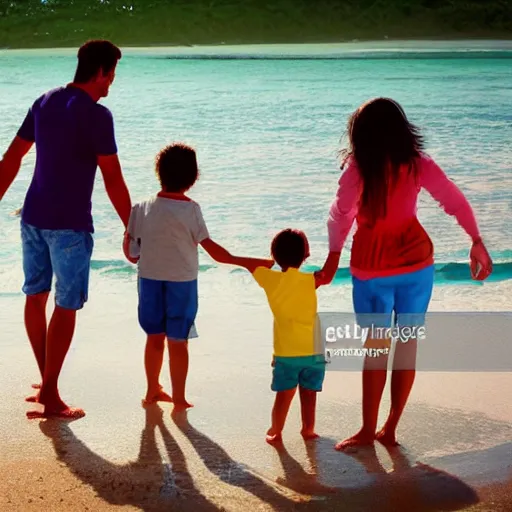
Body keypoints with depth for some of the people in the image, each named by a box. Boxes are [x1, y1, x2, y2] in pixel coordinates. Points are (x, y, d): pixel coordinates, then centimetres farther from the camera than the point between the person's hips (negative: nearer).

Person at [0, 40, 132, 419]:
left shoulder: (45, 102, 8)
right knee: (66, 307, 1)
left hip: (33, 217, 7)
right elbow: (113, 180, -16)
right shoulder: (96, 114, -14)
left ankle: (47, 382, 25)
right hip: (69, 224, -7)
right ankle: (50, 396, 5)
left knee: (36, 296, 15)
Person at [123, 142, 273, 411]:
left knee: (155, 336, 16)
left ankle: (153, 390, 28)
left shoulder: (143, 207, -3)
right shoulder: (190, 210, -14)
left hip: (150, 279, 3)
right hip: (181, 281, -3)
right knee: (177, 341, 4)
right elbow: (211, 248, -13)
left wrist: (136, 258, 24)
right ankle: (179, 399, 10)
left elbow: (128, 243, 2)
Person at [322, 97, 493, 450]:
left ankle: (368, 430, 12)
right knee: (408, 342, 10)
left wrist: (334, 255, -5)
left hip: (373, 266, -3)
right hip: (416, 260, 3)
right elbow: (456, 201, -1)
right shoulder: (418, 164, -2)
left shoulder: (359, 169, -13)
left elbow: (340, 216, -18)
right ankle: (390, 429, 16)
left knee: (377, 345, 7)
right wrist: (477, 243, 8)